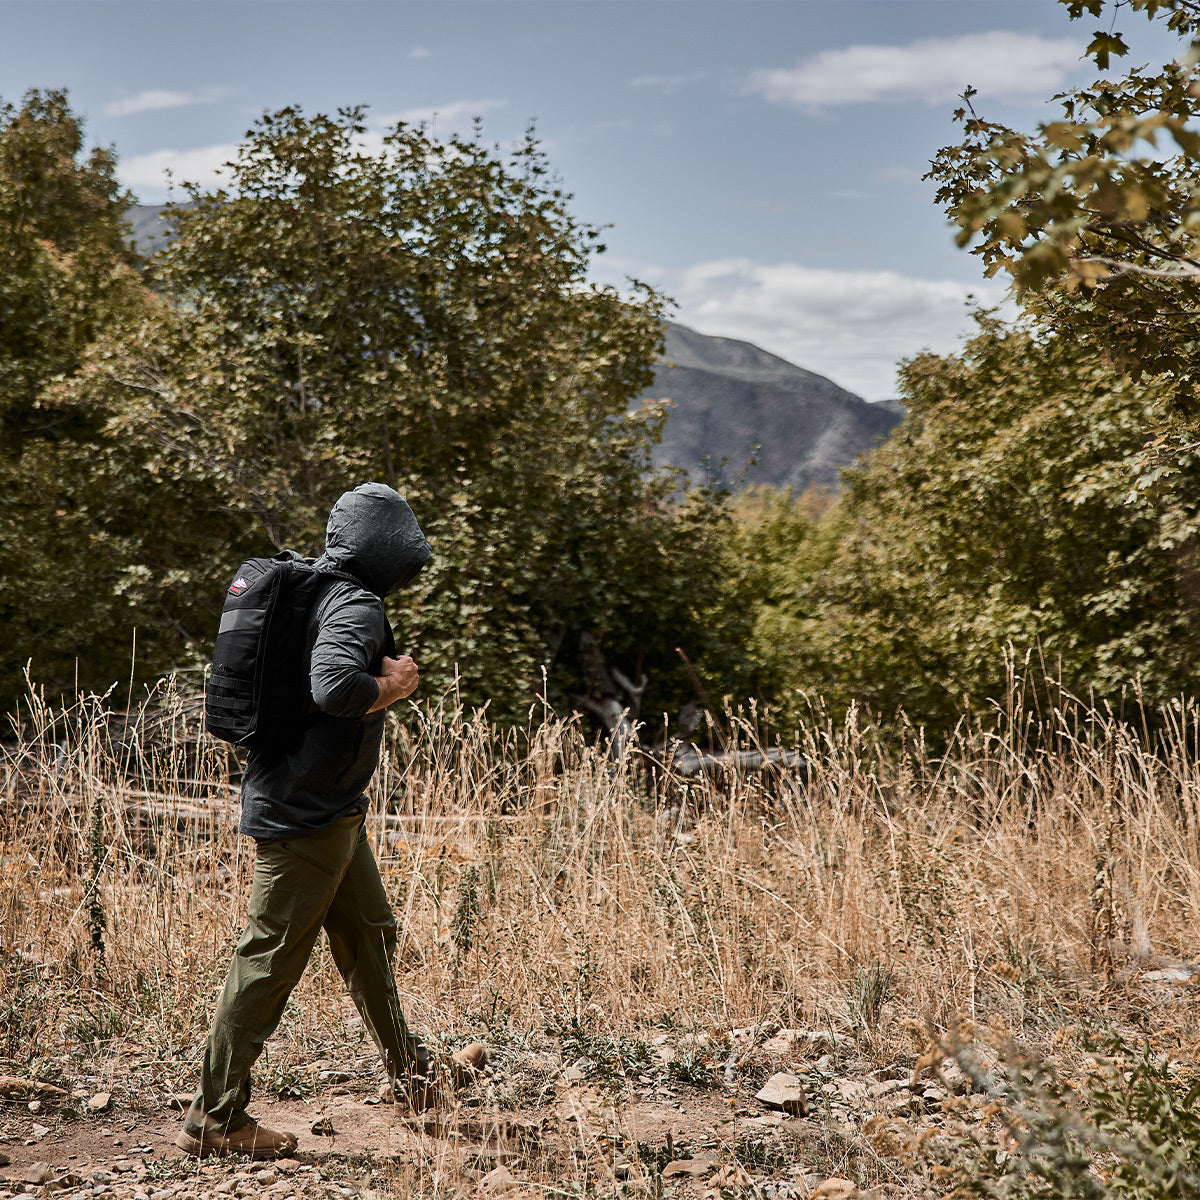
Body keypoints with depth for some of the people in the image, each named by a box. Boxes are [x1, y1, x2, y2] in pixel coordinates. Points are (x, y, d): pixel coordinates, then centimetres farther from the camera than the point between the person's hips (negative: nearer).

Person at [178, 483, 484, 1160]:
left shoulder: (315, 595, 12)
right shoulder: (356, 606, -18)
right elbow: (336, 687, -36)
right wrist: (394, 685, -17)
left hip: (330, 811, 10)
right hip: (308, 816, -10)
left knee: (370, 936, 20)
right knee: (271, 959, -3)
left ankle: (411, 1073, 34)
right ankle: (215, 1117, 6)